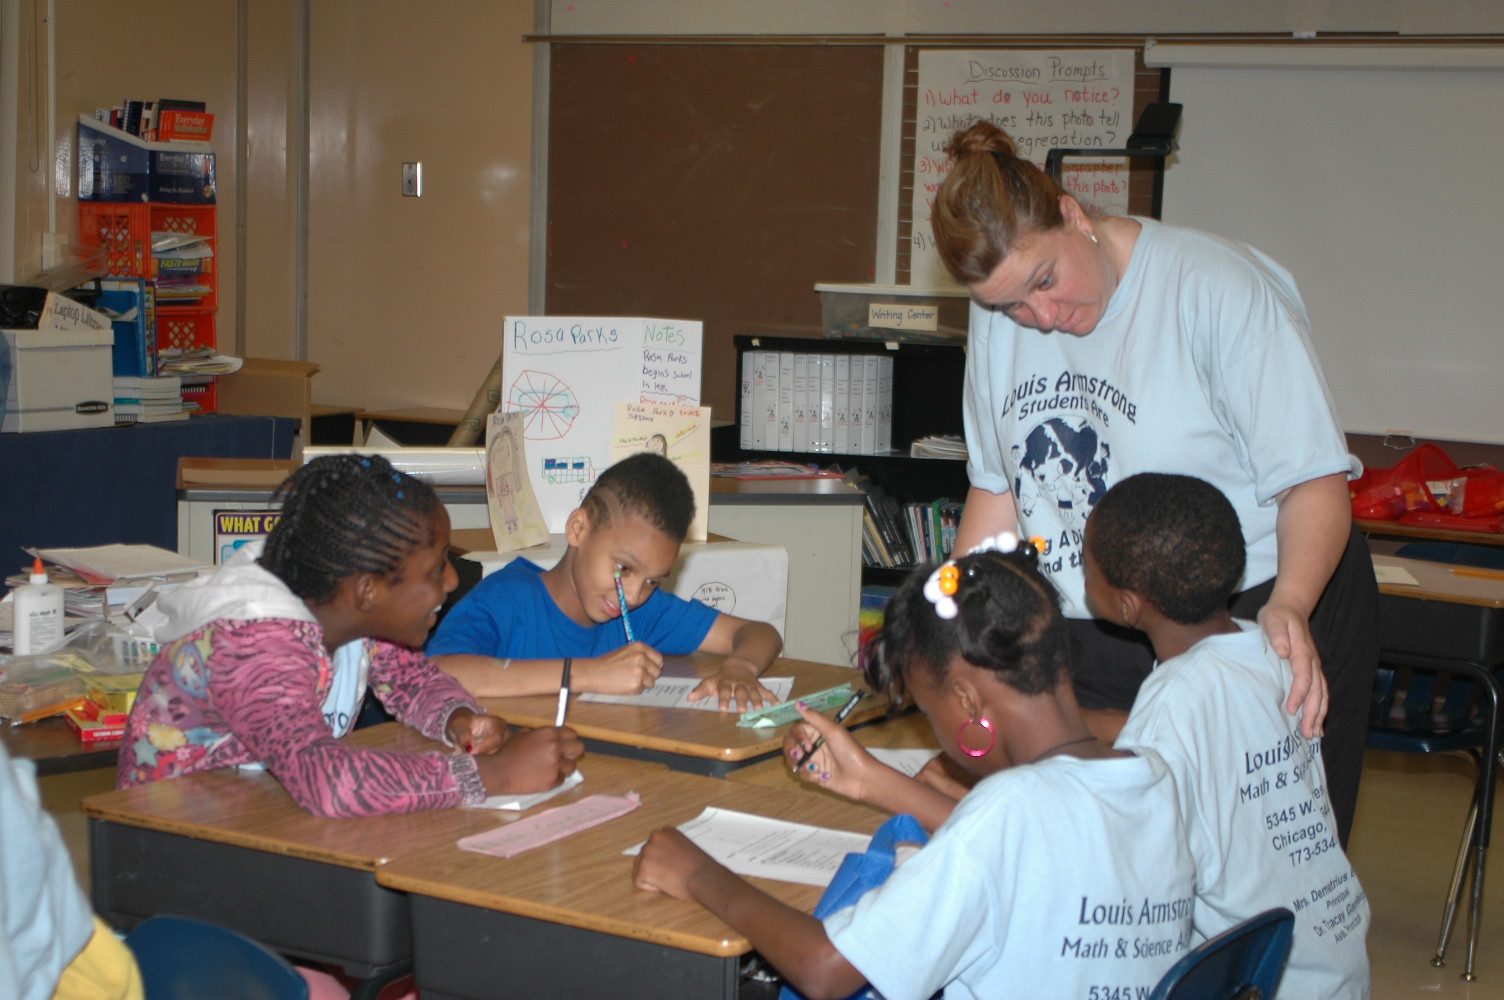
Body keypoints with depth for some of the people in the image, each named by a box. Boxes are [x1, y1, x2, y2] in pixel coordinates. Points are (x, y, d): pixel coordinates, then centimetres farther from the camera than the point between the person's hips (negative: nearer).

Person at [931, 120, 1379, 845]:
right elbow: (1000, 486, 13)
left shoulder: (1218, 288, -14)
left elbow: (1315, 479, -16)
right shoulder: (1002, 313, 3)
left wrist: (1289, 607, -33)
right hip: (1086, 639, 5)